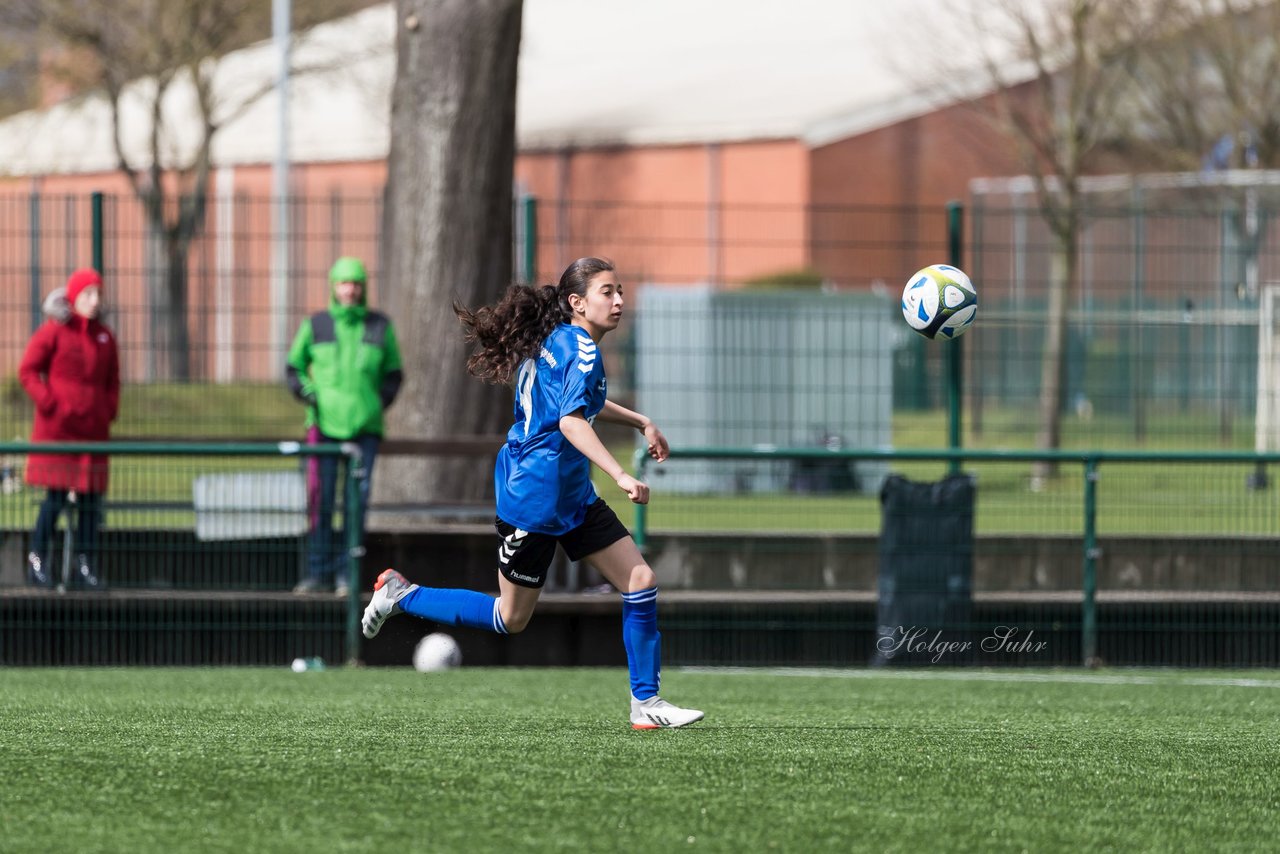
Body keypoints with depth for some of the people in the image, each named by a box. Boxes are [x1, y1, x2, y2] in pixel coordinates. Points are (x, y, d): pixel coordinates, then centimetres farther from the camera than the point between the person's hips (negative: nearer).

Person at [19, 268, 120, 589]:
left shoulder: (105, 337, 12)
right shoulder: (54, 331, -3)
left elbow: (112, 381, 22)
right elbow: (28, 371, -3)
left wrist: (109, 410, 8)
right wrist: (49, 402, -11)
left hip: (93, 428, 5)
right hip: (57, 427, -5)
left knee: (91, 498, 3)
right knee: (56, 495, -8)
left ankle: (85, 566, 8)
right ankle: (38, 559, 3)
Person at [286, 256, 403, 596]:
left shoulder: (380, 327, 7)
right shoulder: (315, 326, 6)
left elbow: (393, 373, 17)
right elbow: (294, 367, 16)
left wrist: (382, 401, 1)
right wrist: (306, 393, -2)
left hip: (365, 425, 1)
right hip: (325, 423, 0)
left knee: (357, 499, -4)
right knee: (321, 499, -4)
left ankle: (346, 573, 3)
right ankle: (318, 571, 3)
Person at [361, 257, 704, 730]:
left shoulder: (558, 341, 10)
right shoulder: (582, 350, -19)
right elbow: (571, 422, -33)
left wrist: (641, 422, 30)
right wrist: (620, 476, -41)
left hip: (572, 496, 10)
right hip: (535, 499, -10)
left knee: (640, 580, 1)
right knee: (510, 619, 4)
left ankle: (645, 703, 3)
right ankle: (401, 595, 20)